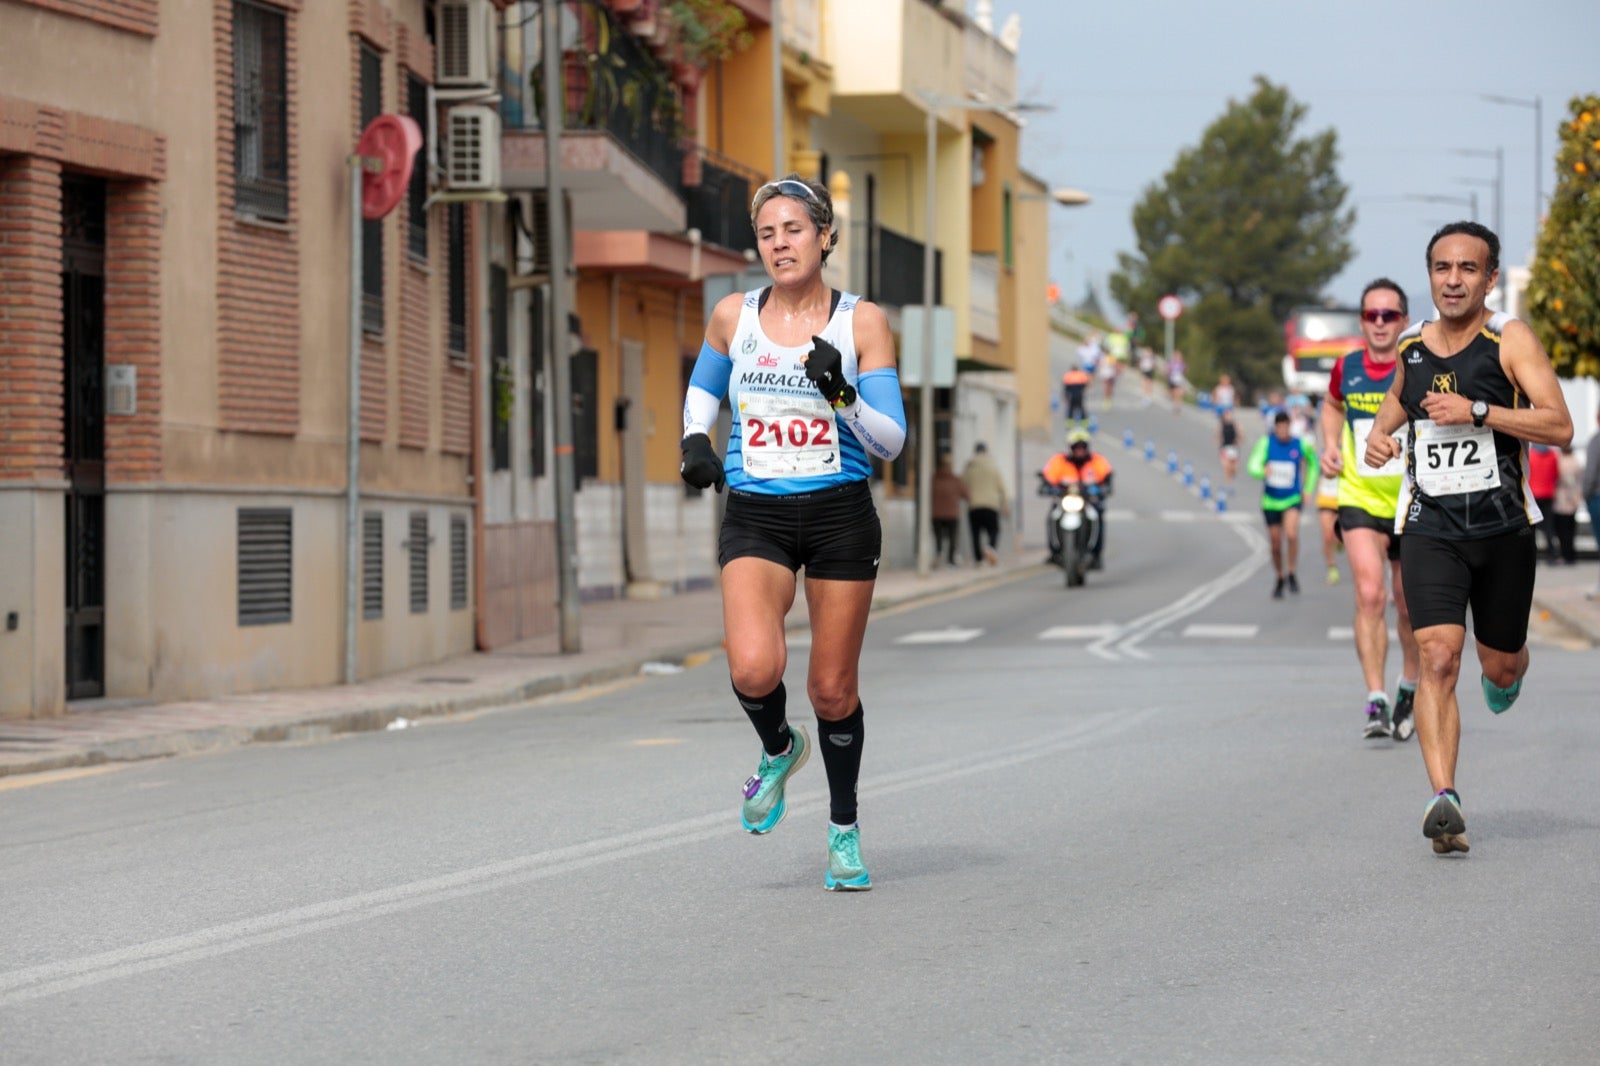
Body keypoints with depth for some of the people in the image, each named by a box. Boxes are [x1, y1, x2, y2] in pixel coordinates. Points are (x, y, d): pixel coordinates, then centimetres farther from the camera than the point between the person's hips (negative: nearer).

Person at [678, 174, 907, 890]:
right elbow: (702, 386, 24)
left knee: (832, 689, 5)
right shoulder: (733, 316, 3)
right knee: (754, 669, -22)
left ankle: (844, 829, 28)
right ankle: (778, 749, 13)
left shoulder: (862, 322, -3)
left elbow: (890, 441, -4)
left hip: (841, 515, -1)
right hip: (755, 516, 1)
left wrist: (841, 394, -21)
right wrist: (695, 440, 5)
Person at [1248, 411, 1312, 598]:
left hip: (1292, 500, -1)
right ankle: (1279, 579, 31)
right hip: (1270, 500, 1)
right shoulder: (1266, 442, -7)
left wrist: (1307, 489, 9)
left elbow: (1313, 463, 15)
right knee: (1276, 544, 9)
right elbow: (1253, 466, -17)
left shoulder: (1300, 445, -5)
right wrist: (1263, 471, -41)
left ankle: (1291, 573, -6)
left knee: (1291, 534, -26)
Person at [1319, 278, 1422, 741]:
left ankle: (1410, 687, 36)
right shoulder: (1346, 368, 0)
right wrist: (1330, 445, 5)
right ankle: (1375, 701, -18)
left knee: (1409, 606, 11)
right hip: (1359, 499, 0)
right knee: (1369, 596, -17)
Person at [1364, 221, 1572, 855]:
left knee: (1500, 664, 14)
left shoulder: (1510, 339, -7)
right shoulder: (1411, 345, 6)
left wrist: (1477, 411, -23)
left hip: (1502, 526, -1)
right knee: (1438, 658, -17)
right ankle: (1443, 799, -22)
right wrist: (1380, 433, 9)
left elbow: (1559, 426, -16)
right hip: (1429, 527, 1)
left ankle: (1505, 678, 53)